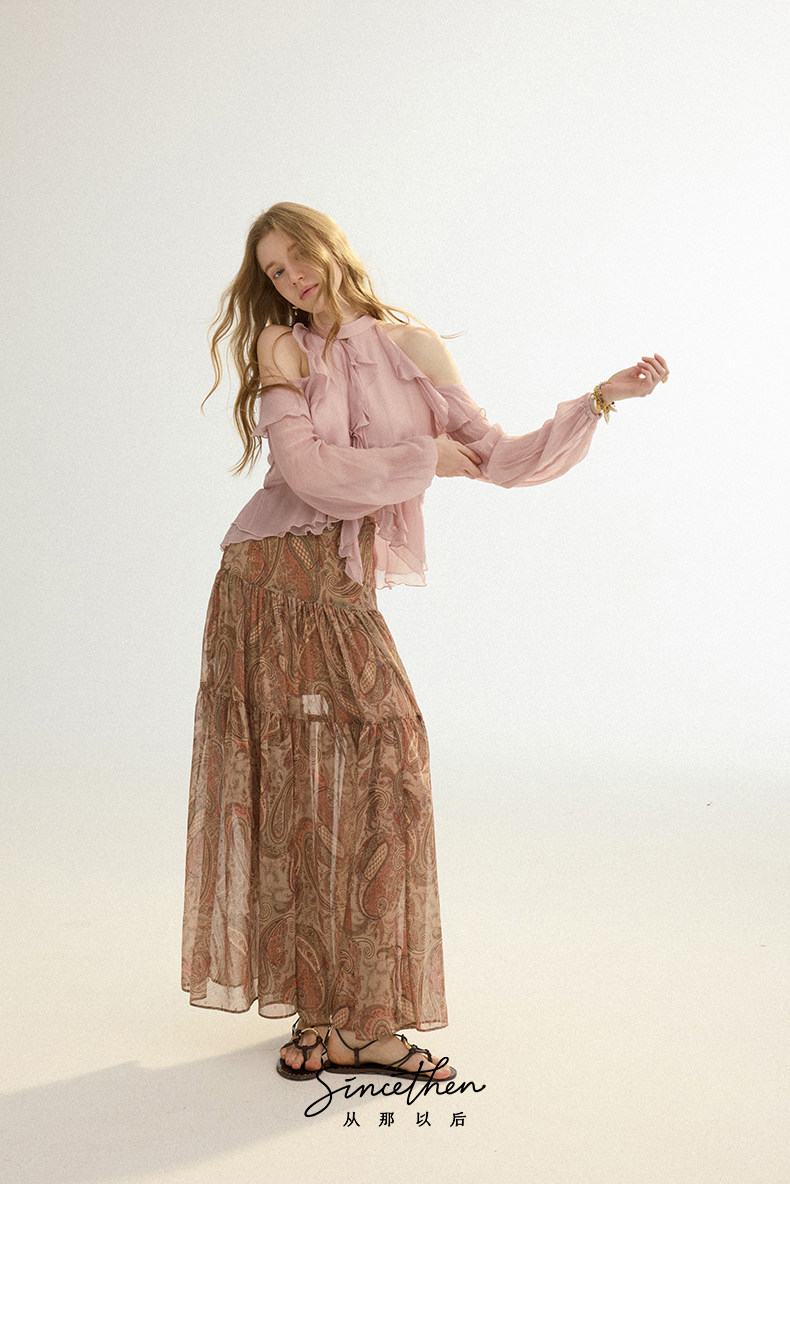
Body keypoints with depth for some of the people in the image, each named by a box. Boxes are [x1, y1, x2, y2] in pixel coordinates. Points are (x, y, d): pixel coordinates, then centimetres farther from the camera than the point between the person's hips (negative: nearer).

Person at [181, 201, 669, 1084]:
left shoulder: (412, 350, 13)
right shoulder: (282, 355, 8)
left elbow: (503, 461, 9)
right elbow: (307, 470, -8)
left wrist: (605, 397, 3)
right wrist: (422, 458, -4)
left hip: (344, 590, 2)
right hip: (270, 577, -1)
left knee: (379, 766, -7)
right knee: (288, 786, -3)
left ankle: (359, 1017, 4)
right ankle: (324, 1009, 5)